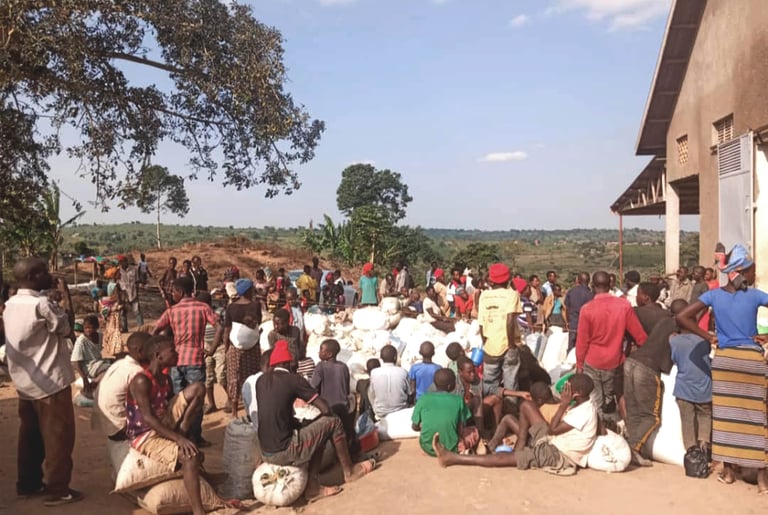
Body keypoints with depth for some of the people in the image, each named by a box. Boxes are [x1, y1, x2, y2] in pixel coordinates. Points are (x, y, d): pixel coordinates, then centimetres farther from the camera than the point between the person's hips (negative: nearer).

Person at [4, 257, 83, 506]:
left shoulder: (11, 304, 5)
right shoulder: (42, 304, -21)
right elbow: (67, 330, -11)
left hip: (24, 382, 9)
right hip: (50, 381, -9)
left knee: (30, 434, 19)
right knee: (58, 436, 1)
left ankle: (27, 483, 29)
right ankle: (58, 490, 7)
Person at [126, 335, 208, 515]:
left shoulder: (166, 379, 6)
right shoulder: (141, 381, -20)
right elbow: (148, 418, -26)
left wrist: (180, 434, 2)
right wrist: (178, 439, -30)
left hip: (163, 425, 8)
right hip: (145, 436, -8)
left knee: (198, 388, -4)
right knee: (190, 455, -32)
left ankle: (181, 434, -6)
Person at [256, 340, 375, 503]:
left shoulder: (261, 381, 9)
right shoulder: (293, 379, -9)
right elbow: (326, 409, -8)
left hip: (266, 454, 7)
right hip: (284, 452, -7)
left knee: (317, 431, 24)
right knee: (333, 423, 7)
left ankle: (312, 485, 16)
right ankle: (349, 471, 25)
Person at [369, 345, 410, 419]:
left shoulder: (374, 373, -14)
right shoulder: (403, 372, -16)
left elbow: (371, 393, -1)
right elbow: (409, 393, -4)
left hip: (380, 413, 0)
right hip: (400, 412, 0)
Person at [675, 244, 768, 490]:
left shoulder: (714, 295, -3)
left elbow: (682, 318, -9)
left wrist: (709, 338, -3)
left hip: (724, 359, 2)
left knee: (726, 414, 11)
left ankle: (728, 470, 19)